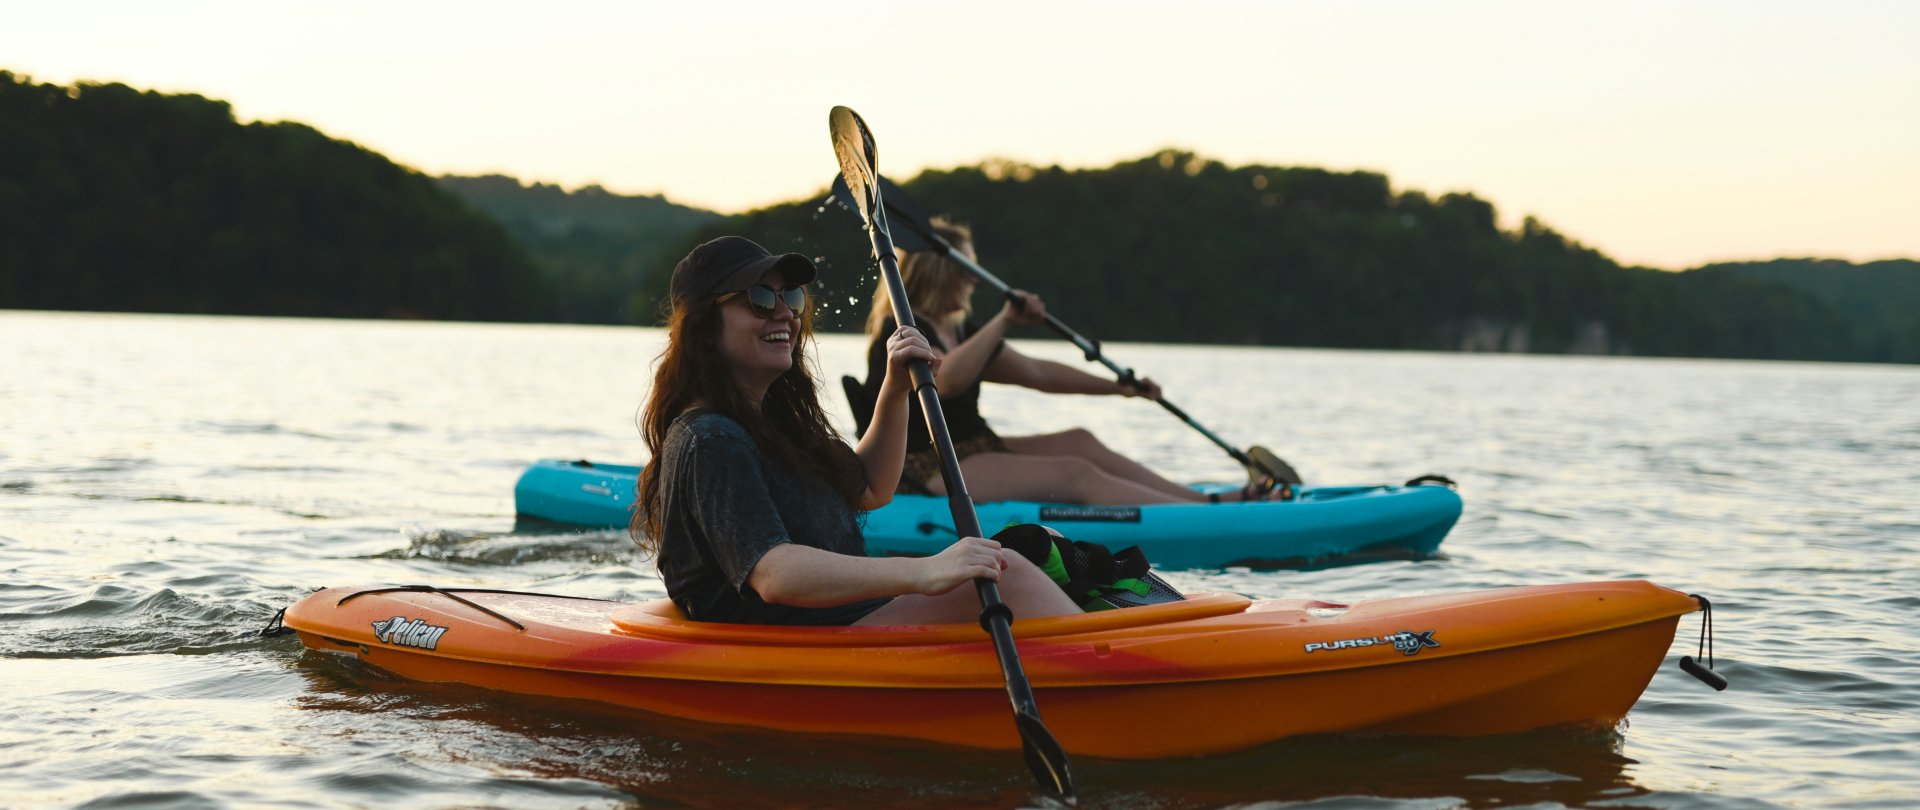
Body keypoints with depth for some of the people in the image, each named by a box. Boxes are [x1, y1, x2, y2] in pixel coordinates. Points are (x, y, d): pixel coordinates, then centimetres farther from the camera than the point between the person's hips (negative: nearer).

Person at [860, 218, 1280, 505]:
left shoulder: (959, 332, 17)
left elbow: (1036, 372, 19)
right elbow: (946, 380, -33)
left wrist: (1116, 387, 13)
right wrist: (1002, 322, -32)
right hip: (926, 474, -10)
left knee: (1079, 442, -2)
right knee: (1075, 474, -19)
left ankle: (1206, 500, -7)